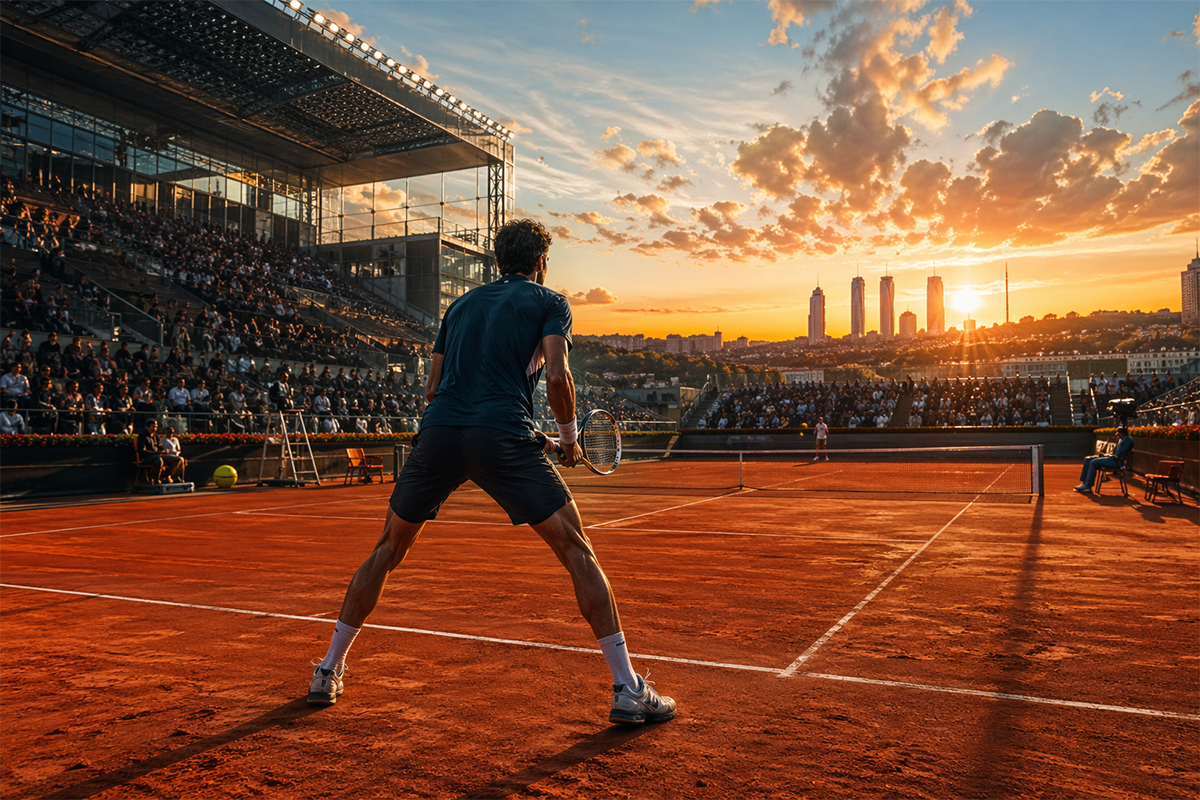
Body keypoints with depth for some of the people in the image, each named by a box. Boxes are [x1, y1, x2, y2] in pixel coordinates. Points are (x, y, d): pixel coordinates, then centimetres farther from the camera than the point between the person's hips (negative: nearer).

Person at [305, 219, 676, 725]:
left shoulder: (461, 304, 26)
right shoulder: (549, 302, 13)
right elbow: (556, 375, -5)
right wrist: (568, 436, 10)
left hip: (438, 434, 5)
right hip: (502, 436, -4)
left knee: (388, 549, 23)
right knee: (576, 550, 5)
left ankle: (328, 672, 31)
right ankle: (628, 690, 4)